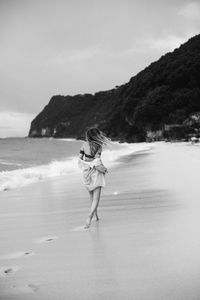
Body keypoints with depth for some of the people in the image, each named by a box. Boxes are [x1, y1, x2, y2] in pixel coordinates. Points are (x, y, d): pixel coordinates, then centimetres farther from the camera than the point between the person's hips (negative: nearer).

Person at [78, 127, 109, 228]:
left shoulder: (84, 144, -1)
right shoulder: (98, 146, -10)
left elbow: (80, 159, -1)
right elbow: (97, 162, -18)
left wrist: (84, 168, 13)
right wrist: (104, 169, -4)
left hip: (86, 173, 4)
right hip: (96, 173, -4)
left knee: (91, 195, 22)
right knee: (96, 198, -2)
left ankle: (96, 215, 32)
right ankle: (89, 217, -21)